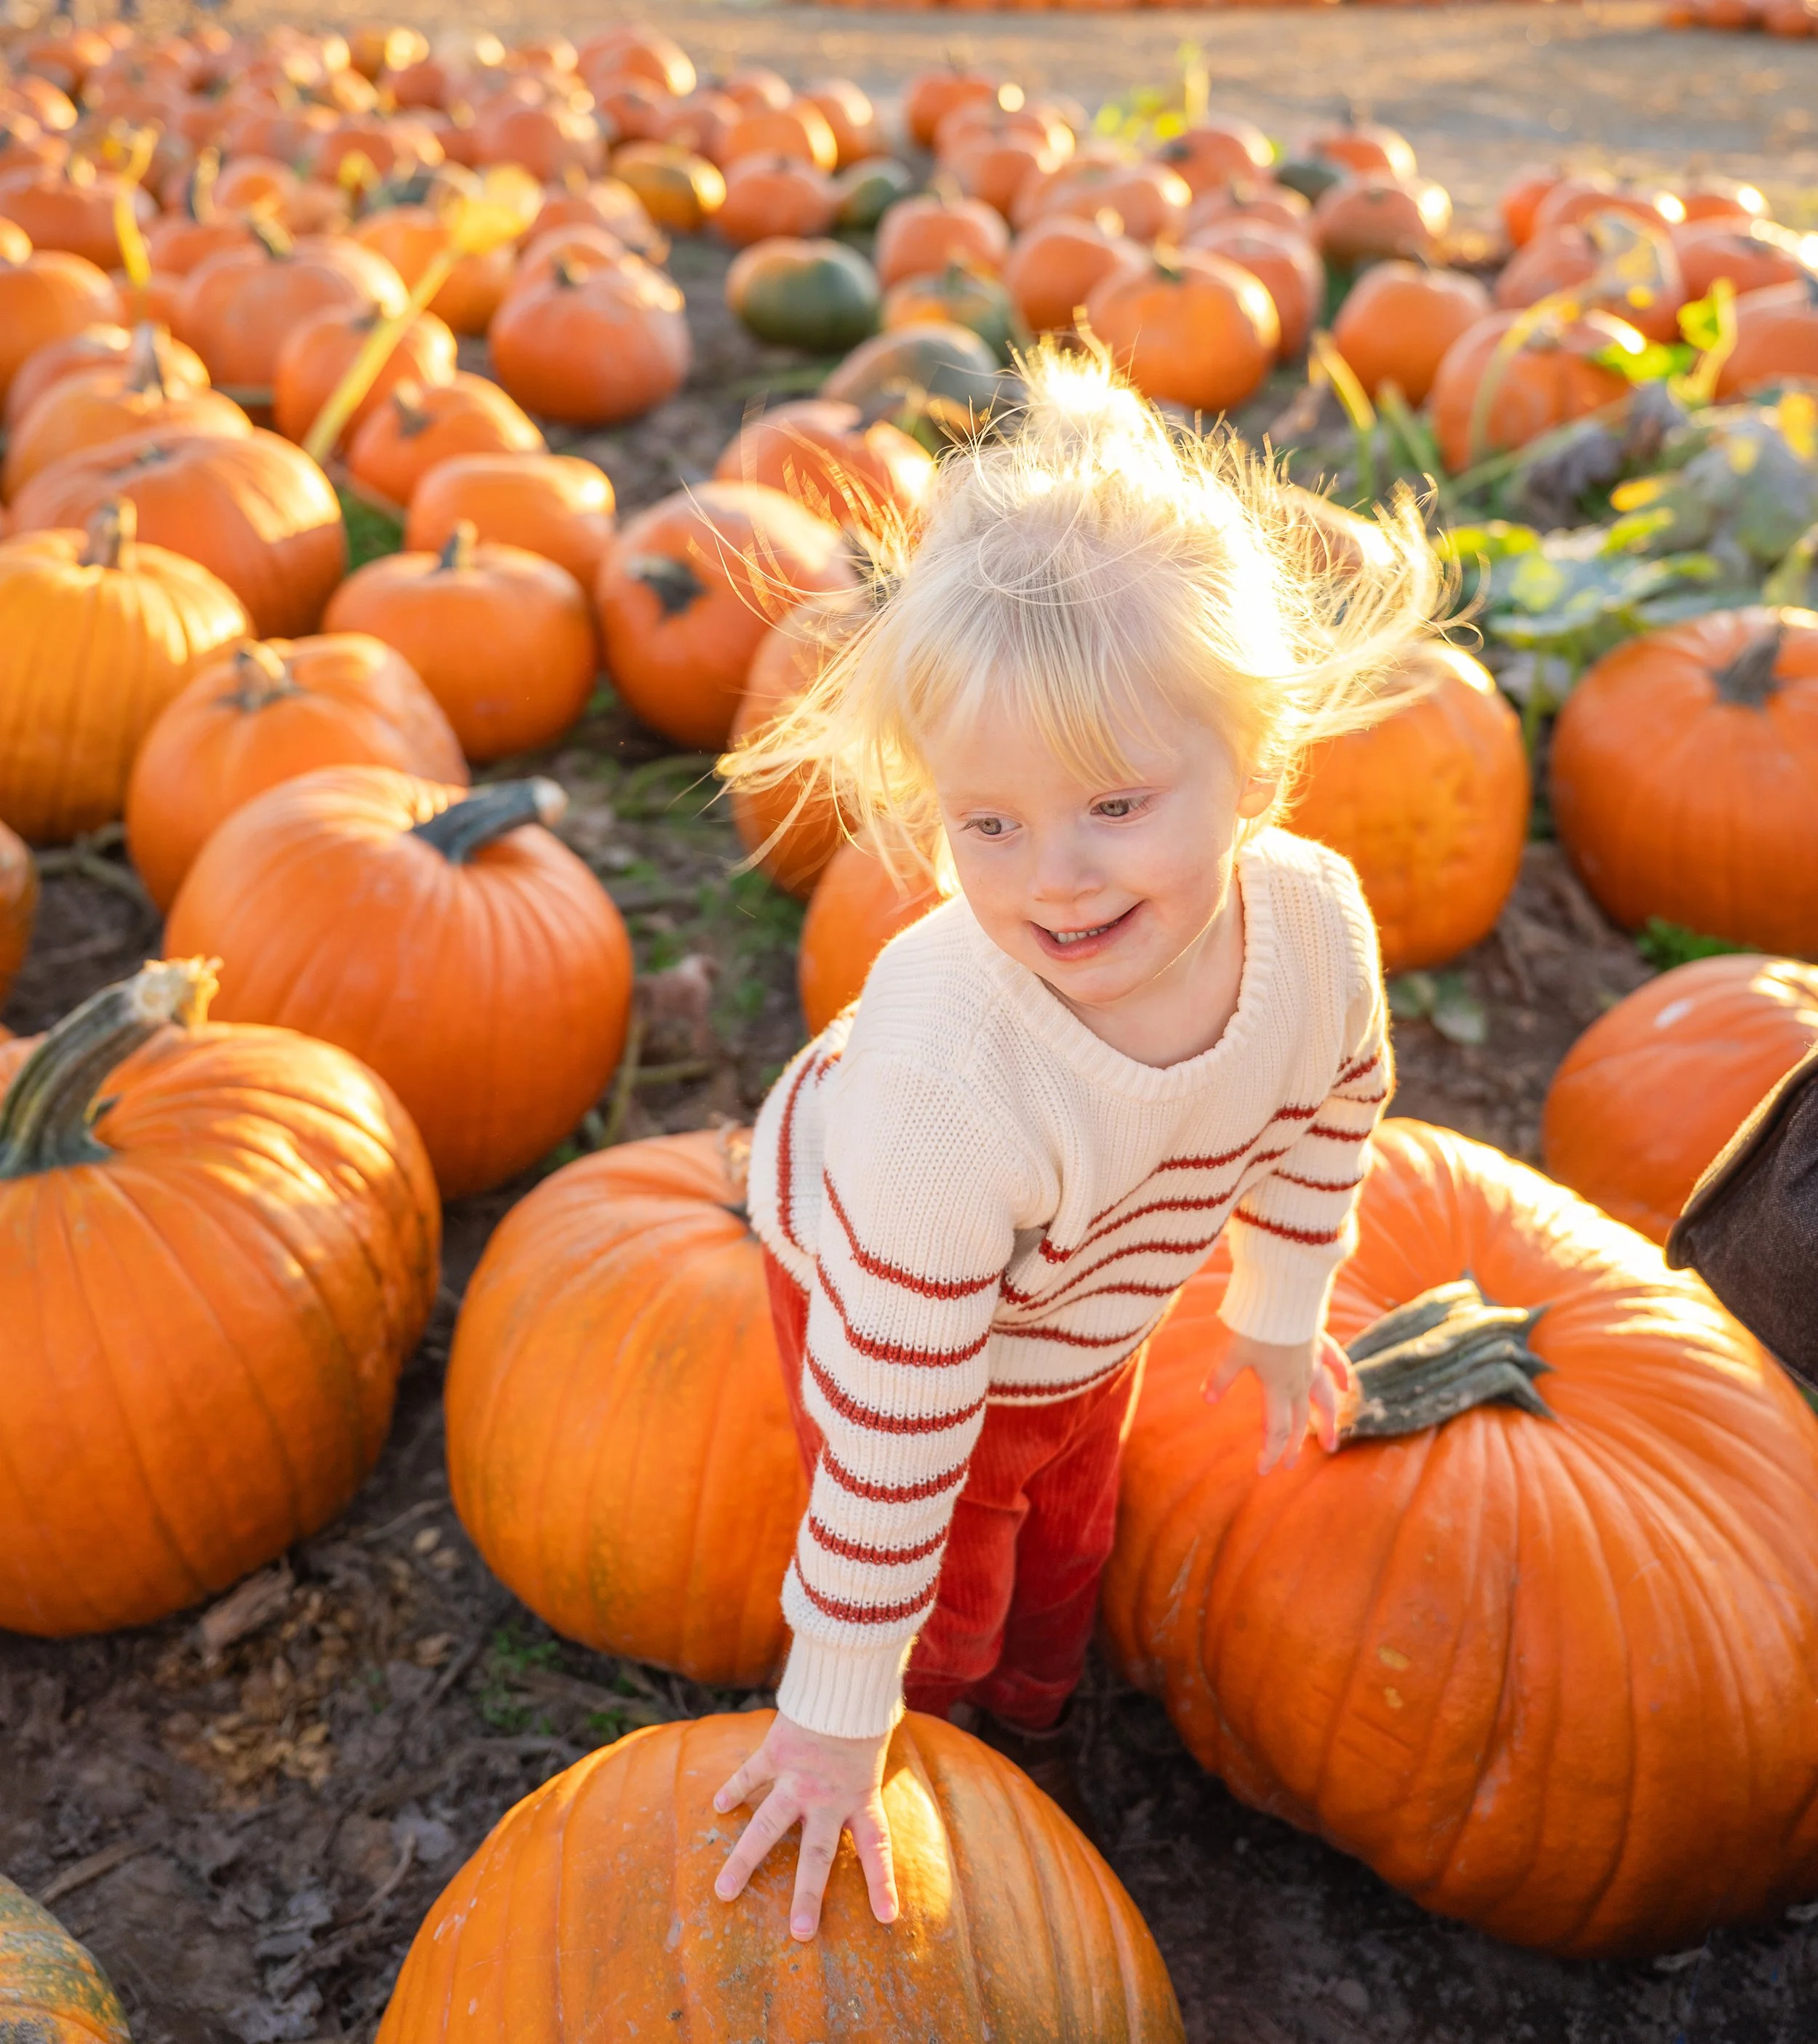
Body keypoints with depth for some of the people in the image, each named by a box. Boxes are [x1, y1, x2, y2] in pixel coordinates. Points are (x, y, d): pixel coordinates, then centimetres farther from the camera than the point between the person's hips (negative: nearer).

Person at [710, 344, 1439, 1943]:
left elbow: (1328, 1115, -6)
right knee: (952, 1608, 17)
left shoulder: (1313, 918, -32)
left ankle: (1028, 1748, 63)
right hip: (885, 1290, -5)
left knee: (1067, 1543, 30)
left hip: (1087, 1304, 5)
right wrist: (837, 1717, -25)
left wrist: (1279, 1314, 9)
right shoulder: (942, 1074, -47)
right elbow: (892, 1413, -37)